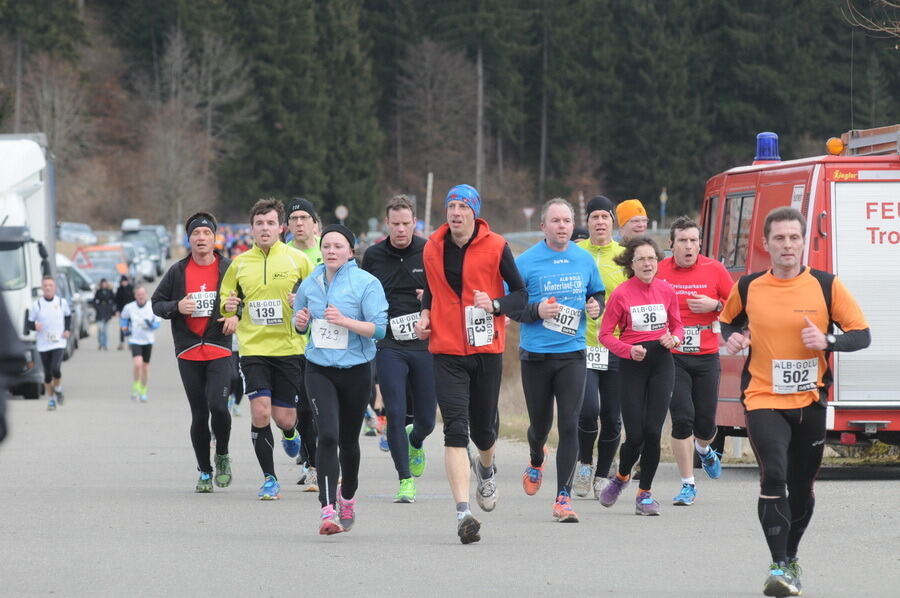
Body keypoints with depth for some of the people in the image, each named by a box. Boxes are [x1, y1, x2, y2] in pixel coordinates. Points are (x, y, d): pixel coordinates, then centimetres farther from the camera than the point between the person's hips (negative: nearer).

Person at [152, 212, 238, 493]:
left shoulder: (228, 269, 2)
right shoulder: (178, 271, 5)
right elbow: (156, 304, 10)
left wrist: (237, 315, -8)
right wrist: (177, 307, -10)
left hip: (220, 351, -2)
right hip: (188, 352, 2)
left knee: (218, 406, -18)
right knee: (199, 415, 4)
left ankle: (222, 456, 8)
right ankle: (205, 472, 17)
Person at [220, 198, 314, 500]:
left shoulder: (297, 260, 1)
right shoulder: (240, 264, 7)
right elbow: (225, 299, 19)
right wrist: (227, 306, -4)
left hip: (289, 348, -1)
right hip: (253, 349, 1)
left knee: (284, 418, 0)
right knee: (260, 412, -12)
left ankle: (290, 435, 40)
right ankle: (269, 478, 2)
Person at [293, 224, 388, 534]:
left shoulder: (366, 283, -7)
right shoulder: (310, 284, 5)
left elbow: (379, 328, -13)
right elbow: (300, 326, 19)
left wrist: (344, 321, -25)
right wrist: (301, 320, -4)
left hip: (355, 369, -1)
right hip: (319, 370, 1)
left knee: (348, 439, 14)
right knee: (327, 436, -16)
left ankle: (347, 497, 41)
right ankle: (328, 511, -21)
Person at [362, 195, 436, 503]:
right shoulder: (373, 256, 5)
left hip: (425, 346, 0)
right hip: (389, 347, 0)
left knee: (426, 419, 7)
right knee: (395, 414, -10)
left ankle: (415, 443, 43)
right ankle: (405, 480, -1)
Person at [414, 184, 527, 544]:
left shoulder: (495, 247, -4)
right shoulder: (433, 248, 4)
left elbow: (520, 294, 0)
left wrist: (495, 304, -19)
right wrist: (424, 315, 3)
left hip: (486, 350, -1)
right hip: (447, 351, 1)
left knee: (483, 429, 11)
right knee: (455, 430, -13)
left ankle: (485, 469, 49)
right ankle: (463, 513, -18)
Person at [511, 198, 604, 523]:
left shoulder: (584, 260, 5)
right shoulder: (526, 261, -4)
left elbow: (598, 293, 20)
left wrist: (596, 306, -1)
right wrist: (537, 311, -18)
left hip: (572, 354, 1)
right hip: (535, 355, -1)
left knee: (569, 425, -9)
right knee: (540, 423, 11)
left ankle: (563, 498, -7)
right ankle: (536, 461, 47)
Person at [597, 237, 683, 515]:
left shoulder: (667, 291, 3)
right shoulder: (621, 294, -7)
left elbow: (678, 326, 15)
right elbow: (605, 334, -3)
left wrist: (674, 338, -7)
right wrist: (628, 350, -18)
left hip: (662, 363, 2)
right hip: (632, 364, -2)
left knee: (653, 431, -5)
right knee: (635, 435, -5)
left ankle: (645, 493, 9)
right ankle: (621, 477, 27)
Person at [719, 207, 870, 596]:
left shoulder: (826, 286, -4)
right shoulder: (747, 288, -1)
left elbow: (862, 334, -2)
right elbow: (728, 320, 19)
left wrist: (827, 341, -20)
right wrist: (732, 338, -4)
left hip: (810, 401, 2)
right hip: (763, 399, -1)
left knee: (802, 486, 13)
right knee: (774, 476, -21)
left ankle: (791, 557, 36)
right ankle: (779, 567, -18)